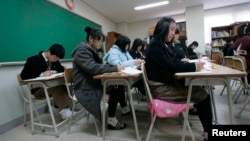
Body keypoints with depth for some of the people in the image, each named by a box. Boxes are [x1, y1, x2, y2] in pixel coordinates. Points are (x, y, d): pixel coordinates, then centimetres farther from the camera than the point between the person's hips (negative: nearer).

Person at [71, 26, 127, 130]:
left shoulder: (91, 51, 16)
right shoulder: (81, 51, -15)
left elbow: (100, 66, 13)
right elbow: (93, 68, -28)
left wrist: (115, 67, -6)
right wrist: (115, 68, -26)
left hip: (94, 84, 9)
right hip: (85, 89, -8)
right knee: (114, 91, -24)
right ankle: (111, 120, -7)